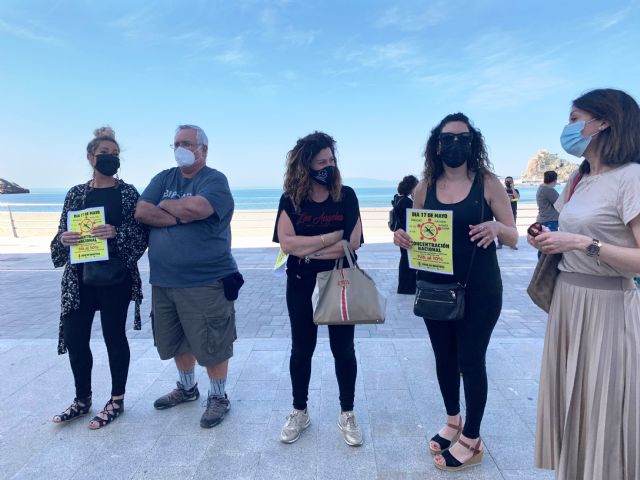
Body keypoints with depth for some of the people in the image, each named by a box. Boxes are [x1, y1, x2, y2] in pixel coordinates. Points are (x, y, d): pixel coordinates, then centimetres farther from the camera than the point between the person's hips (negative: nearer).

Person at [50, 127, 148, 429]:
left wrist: (116, 232, -23)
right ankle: (82, 400, 28)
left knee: (114, 336, 5)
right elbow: (62, 232, 12)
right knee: (74, 337, 7)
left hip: (115, 275, -4)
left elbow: (142, 232, -6)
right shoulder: (76, 193, 10)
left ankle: (117, 401, 22)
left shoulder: (128, 192, -1)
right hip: (79, 277, 4)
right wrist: (63, 239, -10)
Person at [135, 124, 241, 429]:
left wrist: (165, 205, -7)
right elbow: (141, 212, -2)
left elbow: (197, 208, -26)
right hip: (163, 280, 6)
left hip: (206, 281, -6)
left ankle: (218, 397, 24)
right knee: (177, 341, 20)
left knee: (211, 343, 4)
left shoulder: (215, 180, -7)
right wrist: (181, 216, -13)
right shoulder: (163, 178, 11)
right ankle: (187, 388, 41)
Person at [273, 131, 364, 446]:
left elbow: (353, 242, -14)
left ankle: (347, 414, 27)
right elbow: (287, 243, -15)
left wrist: (308, 251, -15)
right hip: (301, 285, 1)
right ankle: (299, 412, 31)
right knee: (301, 348, 12)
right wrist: (330, 237, -17)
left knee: (343, 349, 9)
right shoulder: (291, 199, -3)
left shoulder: (346, 196, -4)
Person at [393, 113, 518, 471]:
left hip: (479, 289, -3)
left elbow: (514, 237, -4)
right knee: (444, 356, 16)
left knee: (471, 360, 4)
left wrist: (496, 228, -26)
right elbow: (415, 236, 10)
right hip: (436, 288, 4)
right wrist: (402, 238, -13)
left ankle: (472, 440, 25)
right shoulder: (425, 188, 2)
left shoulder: (488, 183, -6)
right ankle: (453, 421, 39)